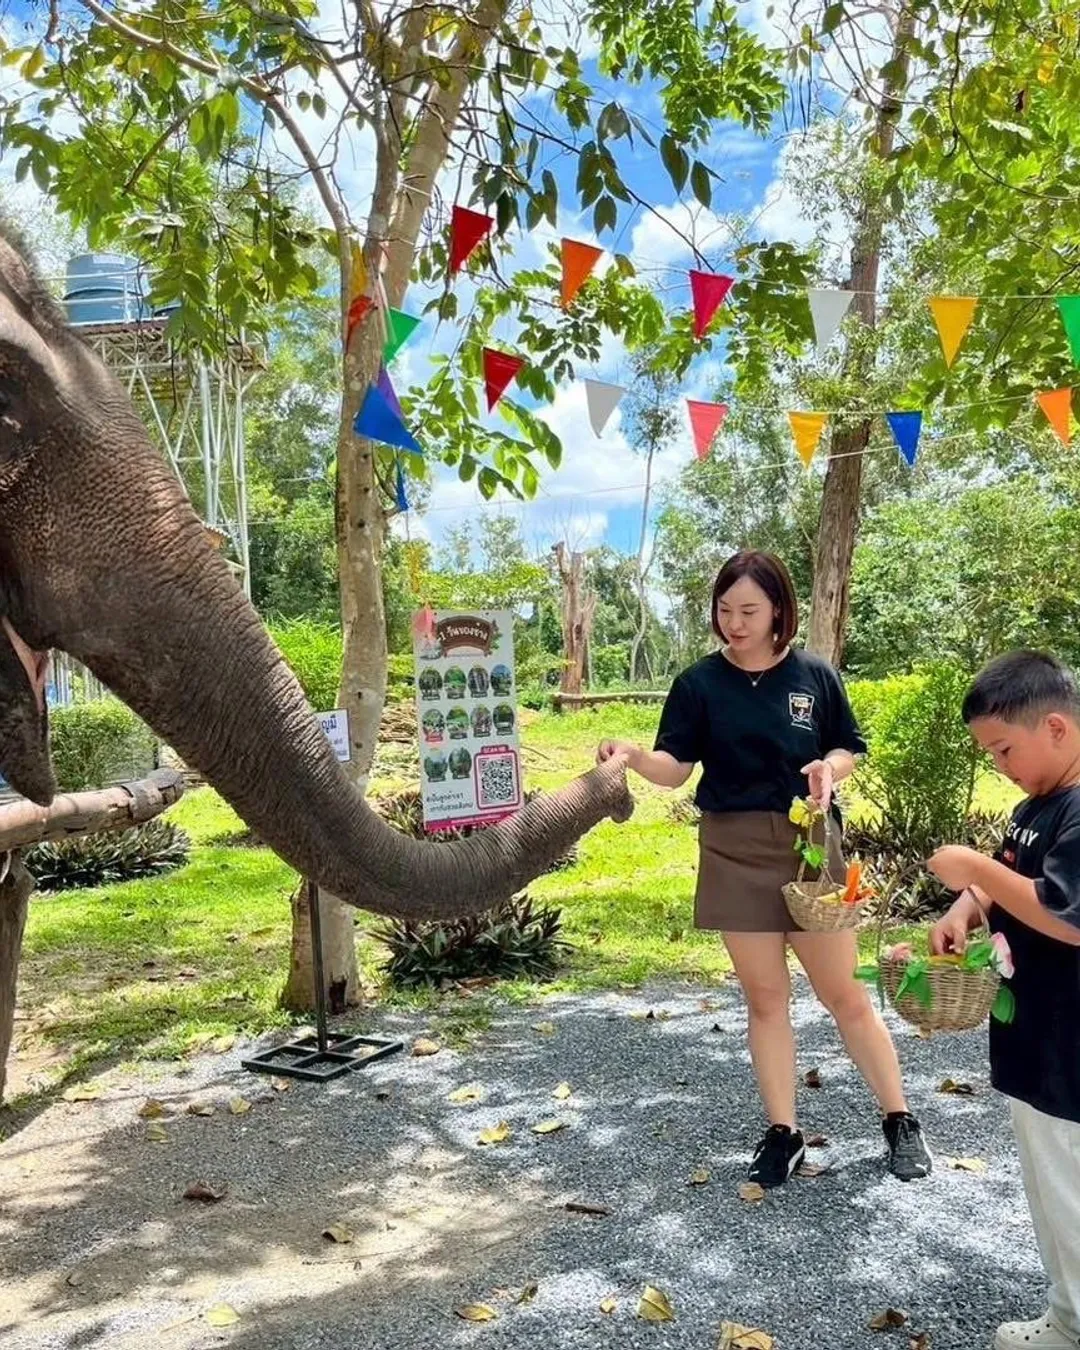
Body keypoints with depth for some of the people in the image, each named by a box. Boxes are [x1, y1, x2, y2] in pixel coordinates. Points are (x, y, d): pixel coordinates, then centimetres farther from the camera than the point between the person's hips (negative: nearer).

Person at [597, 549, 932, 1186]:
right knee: (765, 1000, 9)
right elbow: (675, 767, -6)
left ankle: (900, 1121, 25)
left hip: (809, 845, 0)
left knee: (846, 995, 7)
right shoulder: (700, 683, -3)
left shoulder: (815, 675, -2)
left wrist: (828, 769, -14)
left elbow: (849, 749, 8)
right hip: (735, 853, 1)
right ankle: (783, 1133, 23)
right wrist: (634, 755, -27)